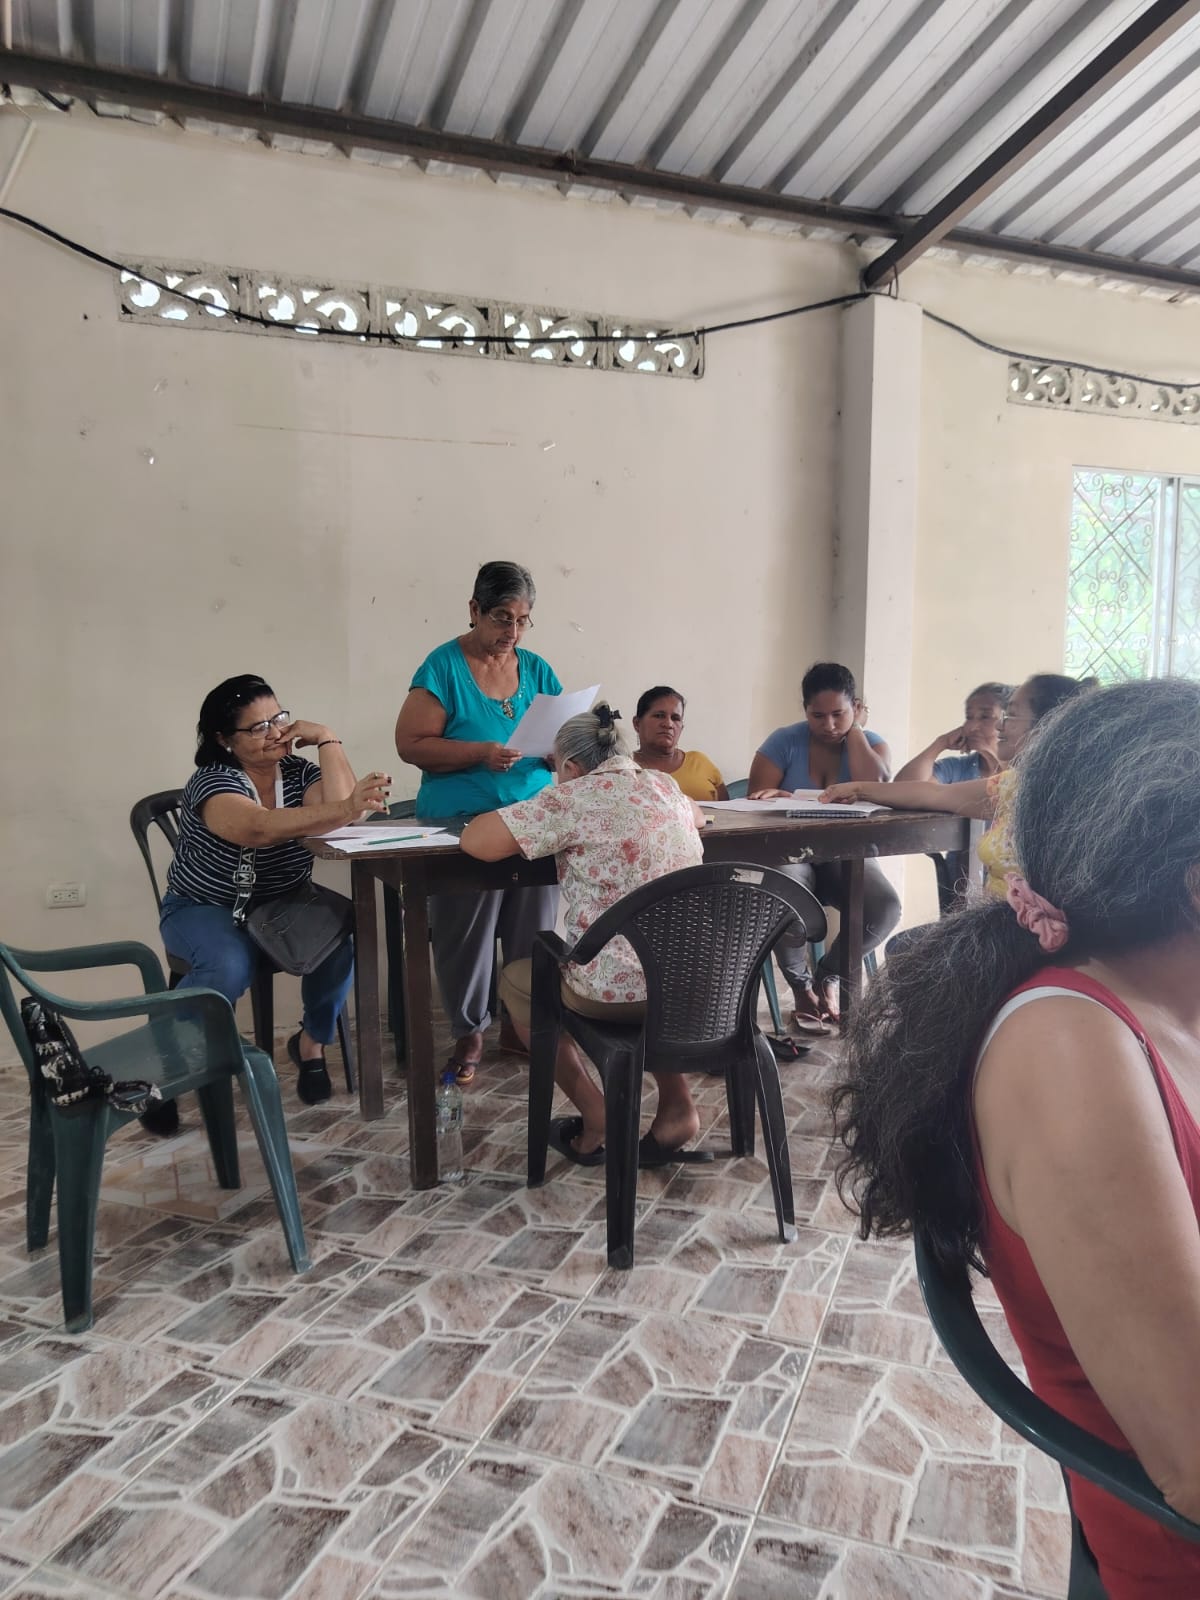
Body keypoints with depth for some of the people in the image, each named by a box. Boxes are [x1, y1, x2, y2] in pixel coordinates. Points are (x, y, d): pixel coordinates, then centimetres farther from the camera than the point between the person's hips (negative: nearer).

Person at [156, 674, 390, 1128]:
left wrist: (326, 738, -20)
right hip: (206, 909, -4)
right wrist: (344, 810, -55)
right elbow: (259, 829, -42)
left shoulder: (298, 772, -4)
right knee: (229, 968, -35)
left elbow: (341, 806, -24)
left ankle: (311, 1042, 1)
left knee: (342, 940, -25)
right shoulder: (212, 782, -21)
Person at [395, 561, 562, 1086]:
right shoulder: (444, 666, -4)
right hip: (461, 822, -4)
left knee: (534, 931, 6)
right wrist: (481, 753, -21)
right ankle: (470, 1032, 19)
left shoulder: (536, 670, 11)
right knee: (468, 933, 1)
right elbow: (411, 743, -10)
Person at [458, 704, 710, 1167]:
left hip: (621, 990, -6)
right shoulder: (665, 787, 10)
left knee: (514, 979, 22)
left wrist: (540, 823, 7)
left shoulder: (574, 797, -9)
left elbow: (474, 841, -13)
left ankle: (594, 1117, 18)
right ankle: (676, 1107, 27)